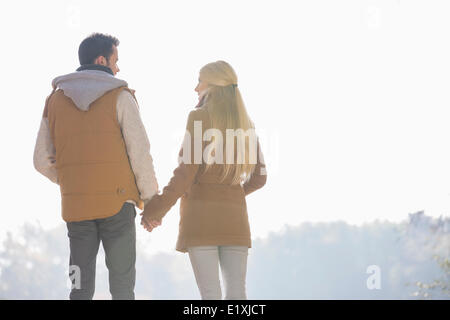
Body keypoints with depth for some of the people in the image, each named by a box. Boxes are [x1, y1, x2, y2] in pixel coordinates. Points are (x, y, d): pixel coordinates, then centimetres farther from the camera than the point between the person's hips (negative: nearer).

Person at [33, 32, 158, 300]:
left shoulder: (55, 100, 10)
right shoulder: (120, 97, -2)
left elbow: (43, 161, 10)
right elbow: (140, 152, -7)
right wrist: (151, 200, 1)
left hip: (75, 207, 4)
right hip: (117, 202, -3)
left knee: (81, 289, 6)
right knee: (122, 286, 2)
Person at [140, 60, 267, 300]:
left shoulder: (200, 118, -6)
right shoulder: (245, 125, 10)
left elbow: (185, 174, -12)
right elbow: (259, 177, 15)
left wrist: (155, 210, -4)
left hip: (200, 212, -5)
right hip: (234, 215, 5)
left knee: (210, 293, -6)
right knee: (236, 292, 2)